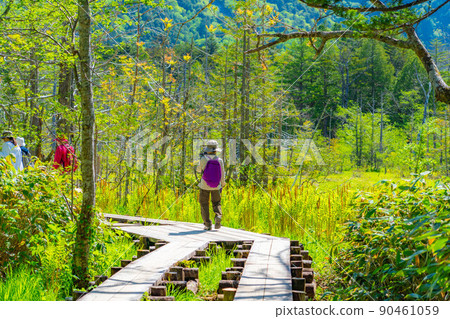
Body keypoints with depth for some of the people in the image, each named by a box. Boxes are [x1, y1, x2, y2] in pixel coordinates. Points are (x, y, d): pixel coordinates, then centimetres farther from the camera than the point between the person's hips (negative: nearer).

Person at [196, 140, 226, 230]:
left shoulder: (204, 159, -13)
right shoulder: (220, 160, -6)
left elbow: (199, 169, 4)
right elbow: (222, 175, 1)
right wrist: (222, 185, 14)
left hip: (204, 186, -2)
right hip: (216, 186, 2)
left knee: (204, 204, 12)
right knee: (216, 203, 18)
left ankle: (207, 224, 3)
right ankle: (218, 217, -10)